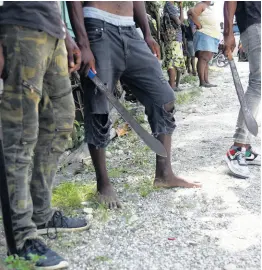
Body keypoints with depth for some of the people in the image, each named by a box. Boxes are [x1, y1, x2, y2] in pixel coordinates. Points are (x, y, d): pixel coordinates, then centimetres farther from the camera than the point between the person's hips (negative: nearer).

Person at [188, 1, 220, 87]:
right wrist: (199, 25, -17)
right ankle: (202, 82, -19)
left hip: (213, 38, 9)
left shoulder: (210, 8, 24)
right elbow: (190, 12, -20)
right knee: (203, 59, -14)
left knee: (207, 60, 6)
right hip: (204, 36, -9)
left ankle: (206, 81, 6)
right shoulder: (201, 5, -2)